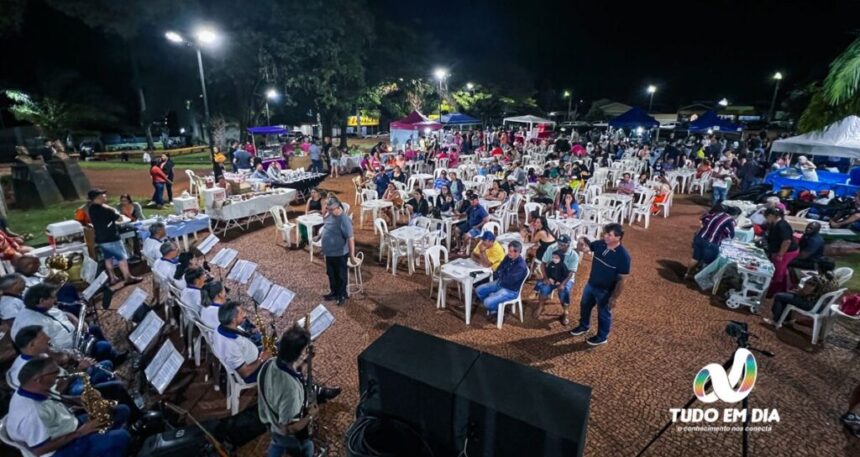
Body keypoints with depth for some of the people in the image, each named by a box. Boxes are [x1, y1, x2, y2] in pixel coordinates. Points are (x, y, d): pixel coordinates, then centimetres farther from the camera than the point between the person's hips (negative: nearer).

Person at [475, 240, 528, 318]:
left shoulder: (521, 266, -28)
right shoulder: (508, 257, -3)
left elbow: (509, 281, -29)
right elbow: (499, 269, 11)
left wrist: (500, 274, -12)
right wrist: (496, 274, -9)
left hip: (510, 291, -8)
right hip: (500, 282, 8)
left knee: (488, 302, -23)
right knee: (478, 290, 4)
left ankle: (497, 309, 12)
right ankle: (492, 307, 22)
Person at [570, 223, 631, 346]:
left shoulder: (623, 256, -26)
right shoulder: (599, 244, -10)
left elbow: (622, 279, -20)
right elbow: (584, 249, 2)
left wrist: (614, 297, -16)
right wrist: (582, 242, -23)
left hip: (605, 291, -6)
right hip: (591, 284, 6)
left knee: (603, 314, 15)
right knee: (584, 305, 25)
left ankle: (602, 337, 38)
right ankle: (584, 326, 50)